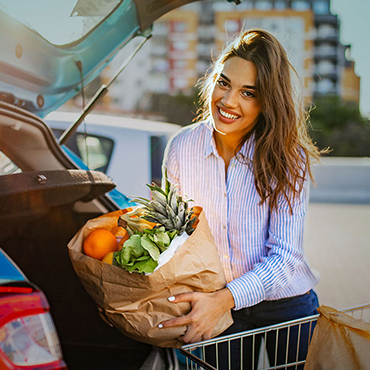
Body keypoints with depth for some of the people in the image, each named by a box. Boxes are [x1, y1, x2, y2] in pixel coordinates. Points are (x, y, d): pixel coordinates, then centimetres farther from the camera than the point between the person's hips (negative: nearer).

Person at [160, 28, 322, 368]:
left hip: (286, 306, -1)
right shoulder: (181, 147, -10)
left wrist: (225, 299, -36)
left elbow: (284, 256, -22)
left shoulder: (287, 159, -17)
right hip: (214, 305, 2)